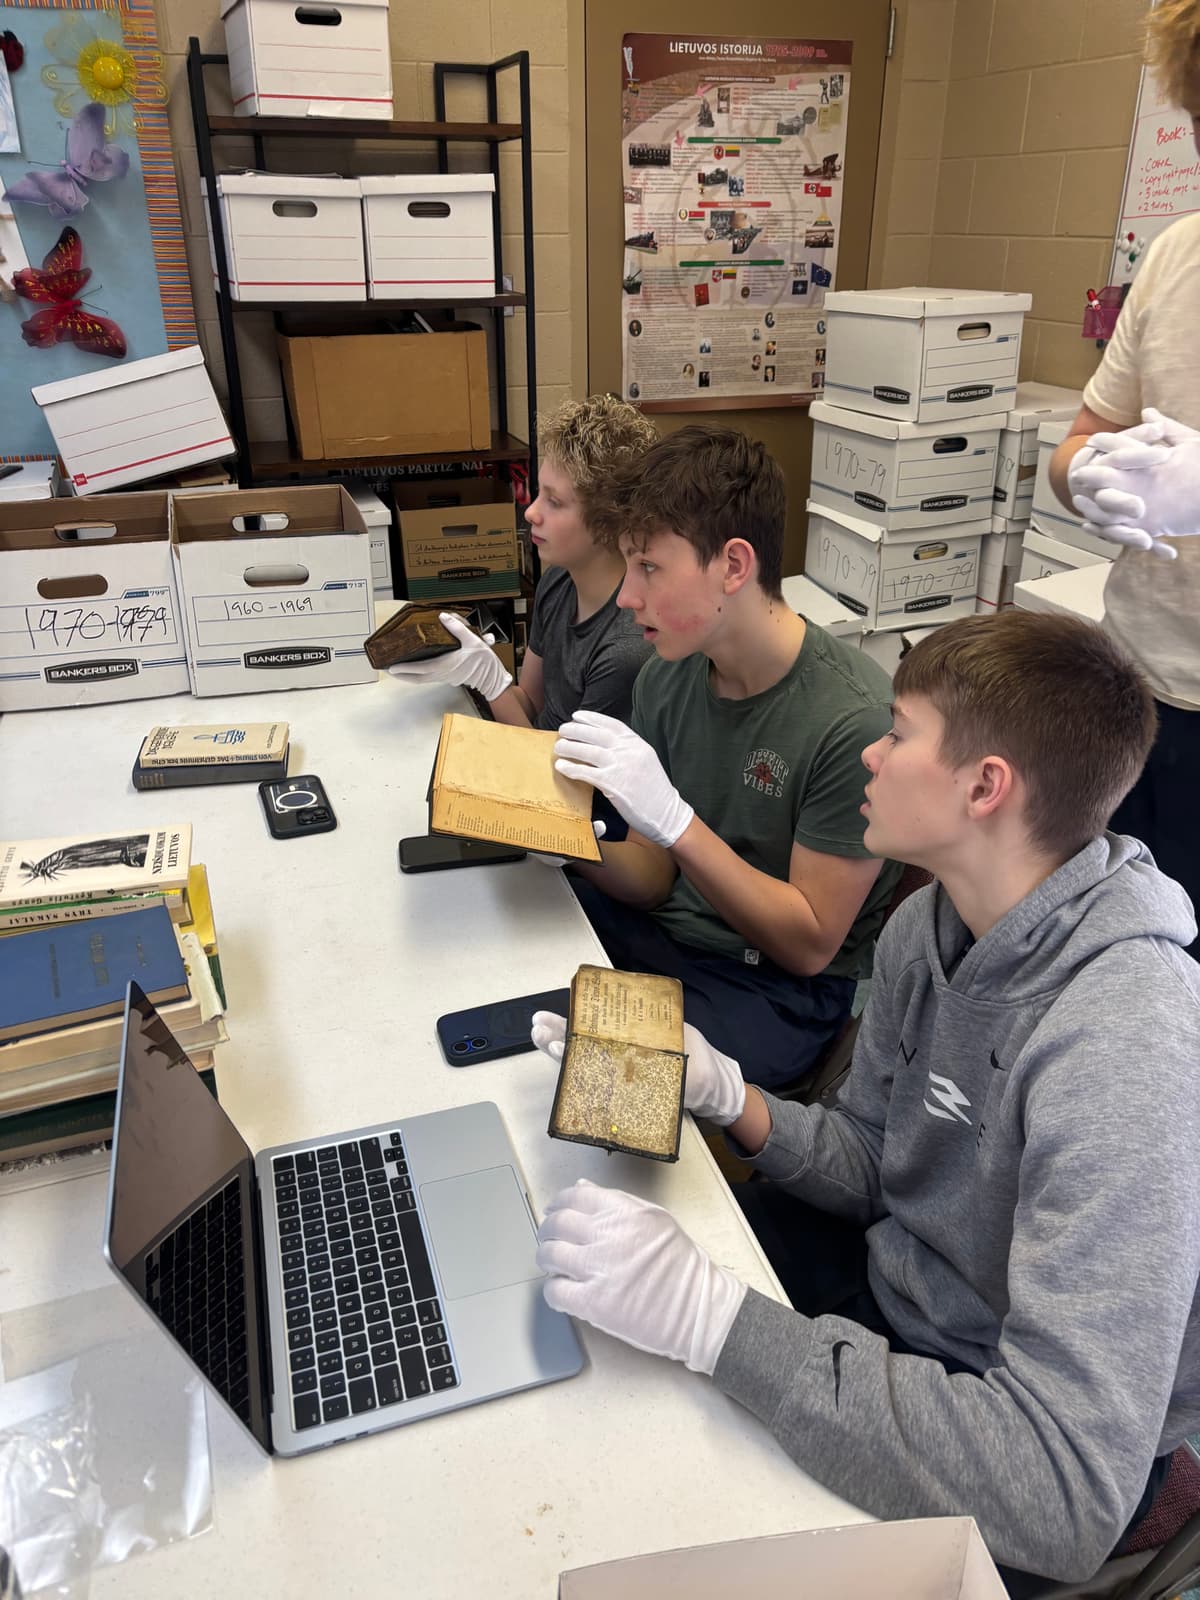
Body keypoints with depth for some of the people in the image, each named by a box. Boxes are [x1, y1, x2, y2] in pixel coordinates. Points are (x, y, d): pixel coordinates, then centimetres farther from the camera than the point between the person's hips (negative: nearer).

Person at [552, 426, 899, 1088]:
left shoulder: (855, 717, -23)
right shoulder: (666, 677, -2)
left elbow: (810, 944, -17)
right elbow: (655, 880, 3)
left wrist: (674, 821, -29)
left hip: (778, 985, -6)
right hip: (663, 928, 7)